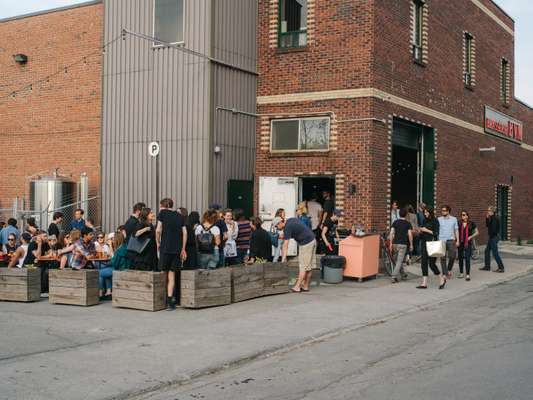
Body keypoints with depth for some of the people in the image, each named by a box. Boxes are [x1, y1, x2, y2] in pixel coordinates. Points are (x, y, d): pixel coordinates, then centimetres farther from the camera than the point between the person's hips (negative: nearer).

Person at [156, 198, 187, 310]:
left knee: (164, 274, 8)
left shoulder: (163, 213, 4)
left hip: (165, 247, -3)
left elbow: (158, 230, -5)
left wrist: (158, 243, 9)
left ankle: (165, 300, 9)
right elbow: (184, 233, 9)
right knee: (172, 274, 4)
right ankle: (170, 301, -4)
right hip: (177, 249, 3)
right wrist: (183, 249, 12)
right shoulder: (179, 216, 15)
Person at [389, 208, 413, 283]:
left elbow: (391, 233, -1)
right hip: (403, 244, -3)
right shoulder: (408, 223, -1)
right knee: (399, 261, -3)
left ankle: (403, 274, 33)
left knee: (397, 260, 18)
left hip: (395, 243, 4)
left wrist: (391, 243, 3)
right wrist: (411, 245, 3)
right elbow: (410, 235, -6)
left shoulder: (395, 222, 5)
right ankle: (394, 277, -12)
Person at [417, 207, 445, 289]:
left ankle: (442, 279, 15)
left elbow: (436, 233, -11)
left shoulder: (435, 221, -6)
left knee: (431, 264, -6)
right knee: (424, 263, 1)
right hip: (424, 243, 6)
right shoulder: (424, 221, 12)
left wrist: (427, 230, -15)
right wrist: (420, 231, -1)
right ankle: (424, 283, 3)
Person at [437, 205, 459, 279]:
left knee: (452, 256, -5)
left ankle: (449, 269, 20)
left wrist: (457, 240, 3)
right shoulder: (439, 220, 4)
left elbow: (456, 230, 10)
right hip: (441, 240, 0)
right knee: (443, 258, 0)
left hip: (451, 240, 0)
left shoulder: (454, 219, 7)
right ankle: (445, 273, 8)